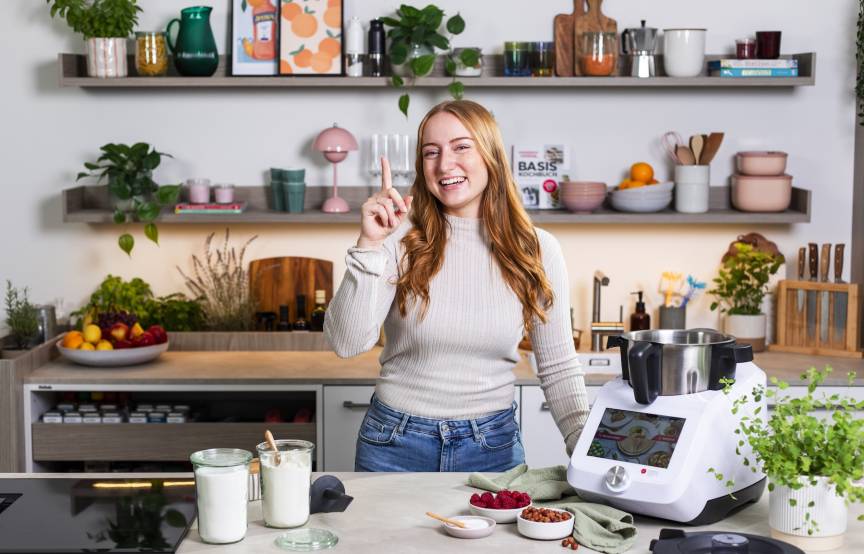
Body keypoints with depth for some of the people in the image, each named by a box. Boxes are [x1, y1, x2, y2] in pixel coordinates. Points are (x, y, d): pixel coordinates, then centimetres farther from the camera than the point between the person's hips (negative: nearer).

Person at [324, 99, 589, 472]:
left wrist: (588, 449, -9)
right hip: (395, 442, -1)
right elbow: (347, 343, -16)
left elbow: (558, 368, 2)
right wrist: (368, 245, -23)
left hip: (493, 444, 1)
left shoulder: (538, 250, -3)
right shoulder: (401, 238, -8)